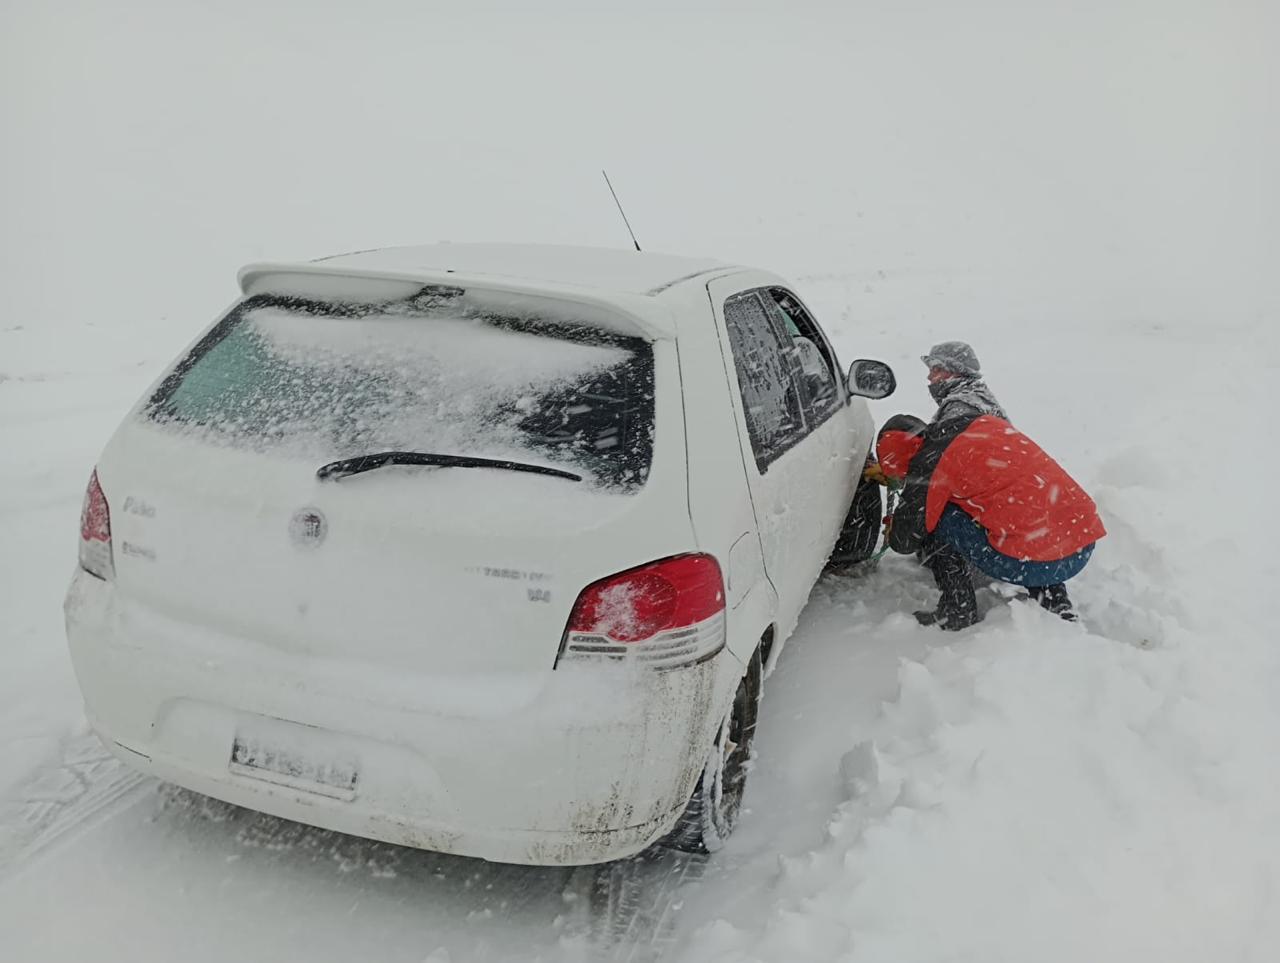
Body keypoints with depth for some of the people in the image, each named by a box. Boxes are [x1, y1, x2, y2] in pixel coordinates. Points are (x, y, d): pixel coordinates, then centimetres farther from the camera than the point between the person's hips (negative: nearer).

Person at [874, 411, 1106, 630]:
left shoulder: (929, 463, -5)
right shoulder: (981, 421, 16)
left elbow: (905, 540, 6)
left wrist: (894, 535, 31)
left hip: (1033, 564, -7)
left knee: (934, 521, 5)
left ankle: (958, 611, 9)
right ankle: (1055, 600, 24)